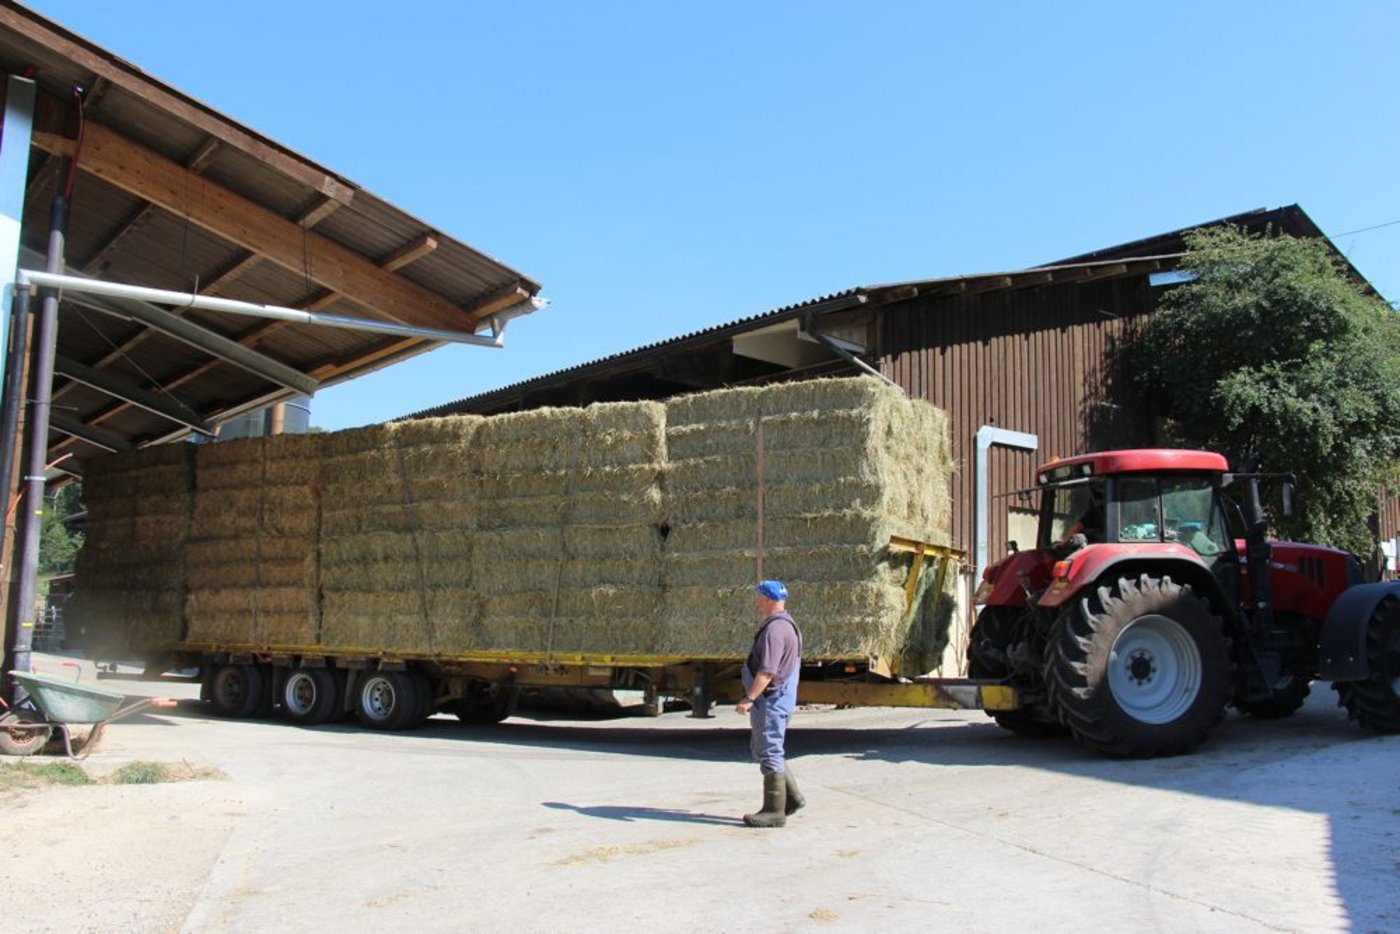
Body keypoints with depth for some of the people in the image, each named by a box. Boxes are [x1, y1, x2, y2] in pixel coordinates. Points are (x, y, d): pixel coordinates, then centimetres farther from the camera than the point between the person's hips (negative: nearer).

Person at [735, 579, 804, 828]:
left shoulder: (774, 629, -20)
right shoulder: (786, 624, 14)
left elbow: (767, 671, -27)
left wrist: (749, 698, -27)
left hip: (771, 699, -11)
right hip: (779, 697, 11)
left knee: (770, 753, -4)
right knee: (761, 749, 19)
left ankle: (774, 811, 3)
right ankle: (791, 796, 20)